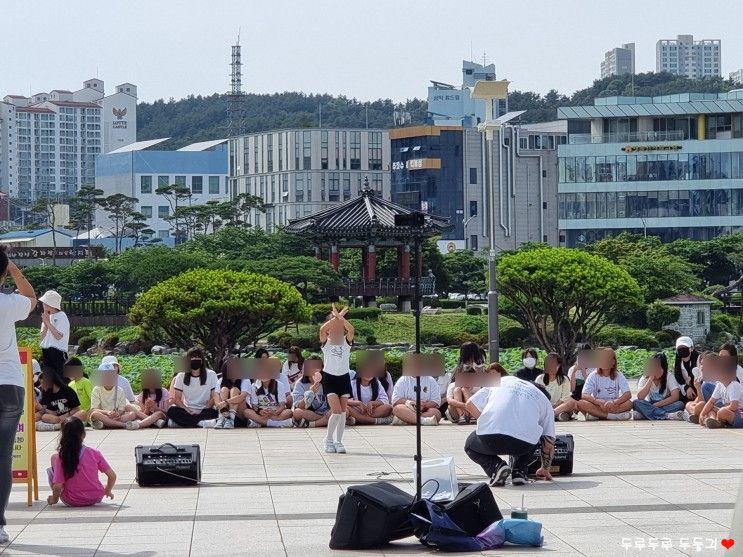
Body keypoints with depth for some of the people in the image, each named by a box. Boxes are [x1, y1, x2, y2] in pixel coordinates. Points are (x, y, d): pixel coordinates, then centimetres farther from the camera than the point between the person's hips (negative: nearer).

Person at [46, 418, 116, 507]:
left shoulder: (61, 457, -15)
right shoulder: (94, 453, -9)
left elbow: (58, 486, -18)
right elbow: (112, 476, -5)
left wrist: (54, 499, 3)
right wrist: (108, 491, 15)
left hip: (72, 502, -2)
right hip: (95, 499, 2)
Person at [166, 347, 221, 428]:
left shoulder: (211, 375, 1)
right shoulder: (181, 376, 4)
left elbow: (214, 397, 0)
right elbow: (177, 399, 1)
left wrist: (202, 411, -16)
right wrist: (189, 411, -17)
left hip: (204, 411, -2)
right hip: (187, 411, 2)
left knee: (213, 412, -36)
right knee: (171, 410, -30)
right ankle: (202, 423, -37)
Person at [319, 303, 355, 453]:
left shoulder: (346, 342, 2)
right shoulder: (326, 342, -2)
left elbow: (351, 329, -19)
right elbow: (322, 329, -23)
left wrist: (340, 318, -28)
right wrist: (335, 317, -28)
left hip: (344, 377, 3)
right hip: (329, 378, -3)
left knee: (343, 412, 2)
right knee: (336, 411, -13)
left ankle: (338, 442, 13)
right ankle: (329, 439, 4)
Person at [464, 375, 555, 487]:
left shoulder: (501, 381, 28)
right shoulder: (545, 401, 27)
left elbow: (470, 404, 19)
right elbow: (549, 443, 28)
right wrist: (545, 469, 43)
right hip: (524, 444, 1)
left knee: (470, 446, 32)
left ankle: (495, 466, 3)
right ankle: (519, 471, 14)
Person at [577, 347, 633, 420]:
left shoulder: (618, 375, 0)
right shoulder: (593, 376, -1)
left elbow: (628, 394, -13)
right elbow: (584, 395, -14)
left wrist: (614, 402, -33)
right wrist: (598, 401, -34)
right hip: (597, 406, 0)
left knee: (628, 403, -29)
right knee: (581, 403, -29)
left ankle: (594, 415, -29)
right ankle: (615, 416, -34)